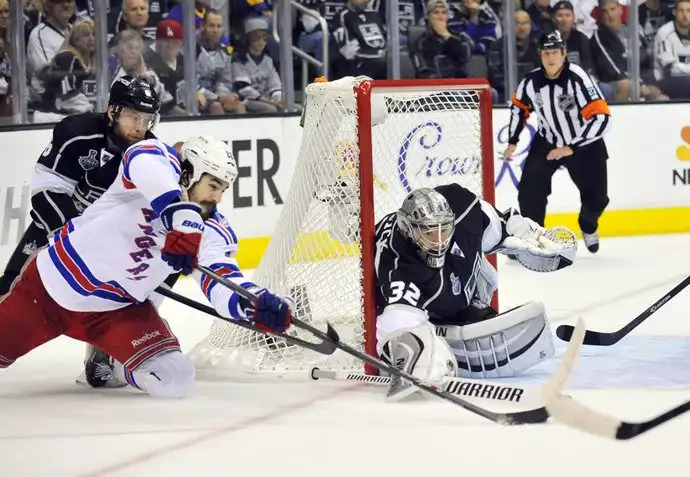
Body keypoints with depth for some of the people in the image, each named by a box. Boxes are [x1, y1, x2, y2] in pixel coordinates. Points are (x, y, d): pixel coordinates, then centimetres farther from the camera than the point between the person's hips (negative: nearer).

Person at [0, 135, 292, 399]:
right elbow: (144, 161, -42)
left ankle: (115, 367, 20)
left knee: (172, 378, -14)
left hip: (117, 309, 3)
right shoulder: (160, 166, -17)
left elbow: (223, 284, -20)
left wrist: (255, 304, -43)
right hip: (54, 281, -3)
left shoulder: (212, 232, -6)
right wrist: (182, 216, -54)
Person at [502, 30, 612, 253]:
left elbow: (602, 118, -31)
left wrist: (571, 148, -31)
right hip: (548, 141, 3)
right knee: (530, 188, -15)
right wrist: (512, 141, 8)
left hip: (583, 144, -3)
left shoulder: (578, 79, -29)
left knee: (596, 198, 1)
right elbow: (519, 107, 9)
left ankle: (588, 227, 36)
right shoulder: (531, 82, -14)